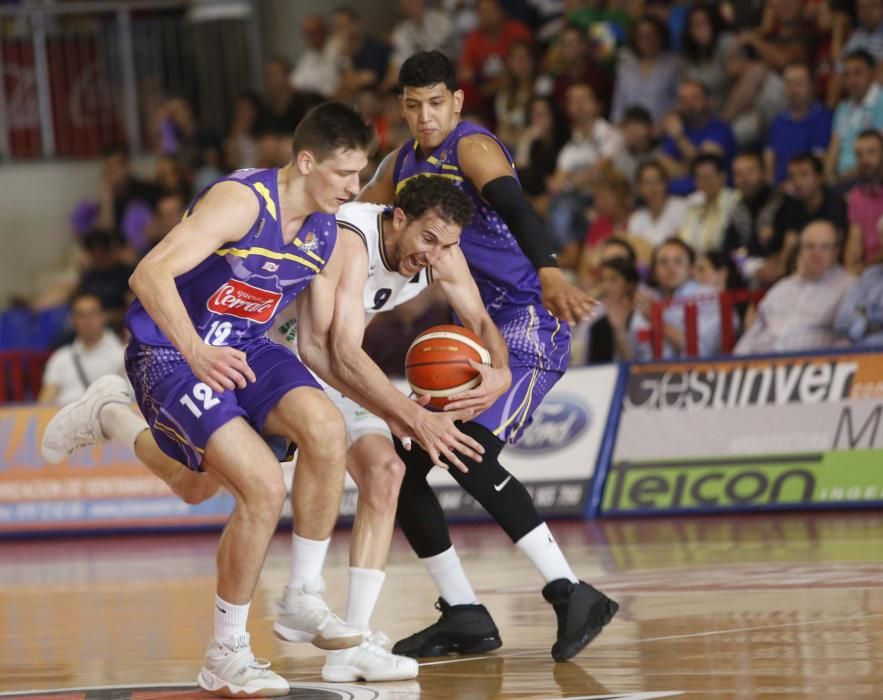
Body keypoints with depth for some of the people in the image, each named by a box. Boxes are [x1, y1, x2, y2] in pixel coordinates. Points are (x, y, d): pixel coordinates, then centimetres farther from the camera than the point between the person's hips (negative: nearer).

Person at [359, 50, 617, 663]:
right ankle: (465, 617, 12)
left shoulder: (473, 148, -13)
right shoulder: (404, 165, 13)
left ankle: (573, 596, -26)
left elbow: (516, 209, -32)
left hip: (527, 326, -9)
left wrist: (550, 274, -49)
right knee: (400, 464, 5)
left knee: (467, 451, -27)